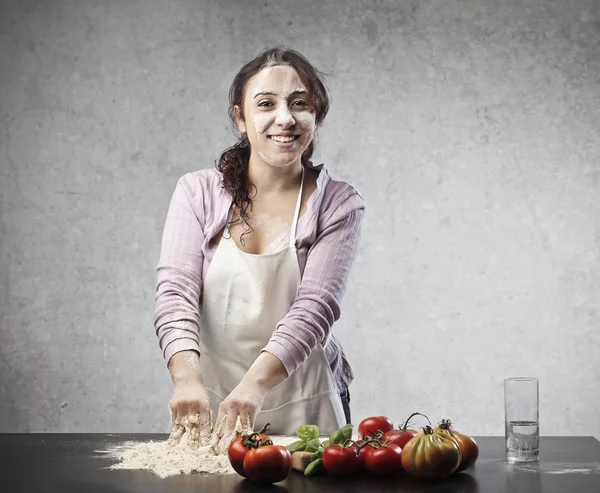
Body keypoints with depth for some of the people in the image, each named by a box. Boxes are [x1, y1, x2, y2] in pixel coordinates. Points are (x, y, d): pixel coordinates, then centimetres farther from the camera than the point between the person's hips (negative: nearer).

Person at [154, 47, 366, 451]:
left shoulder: (339, 205, -2)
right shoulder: (198, 192, 1)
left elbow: (315, 306, -14)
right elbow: (176, 289, -9)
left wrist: (255, 384, -30)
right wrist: (187, 378, -27)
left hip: (305, 408, -1)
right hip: (211, 404, 1)